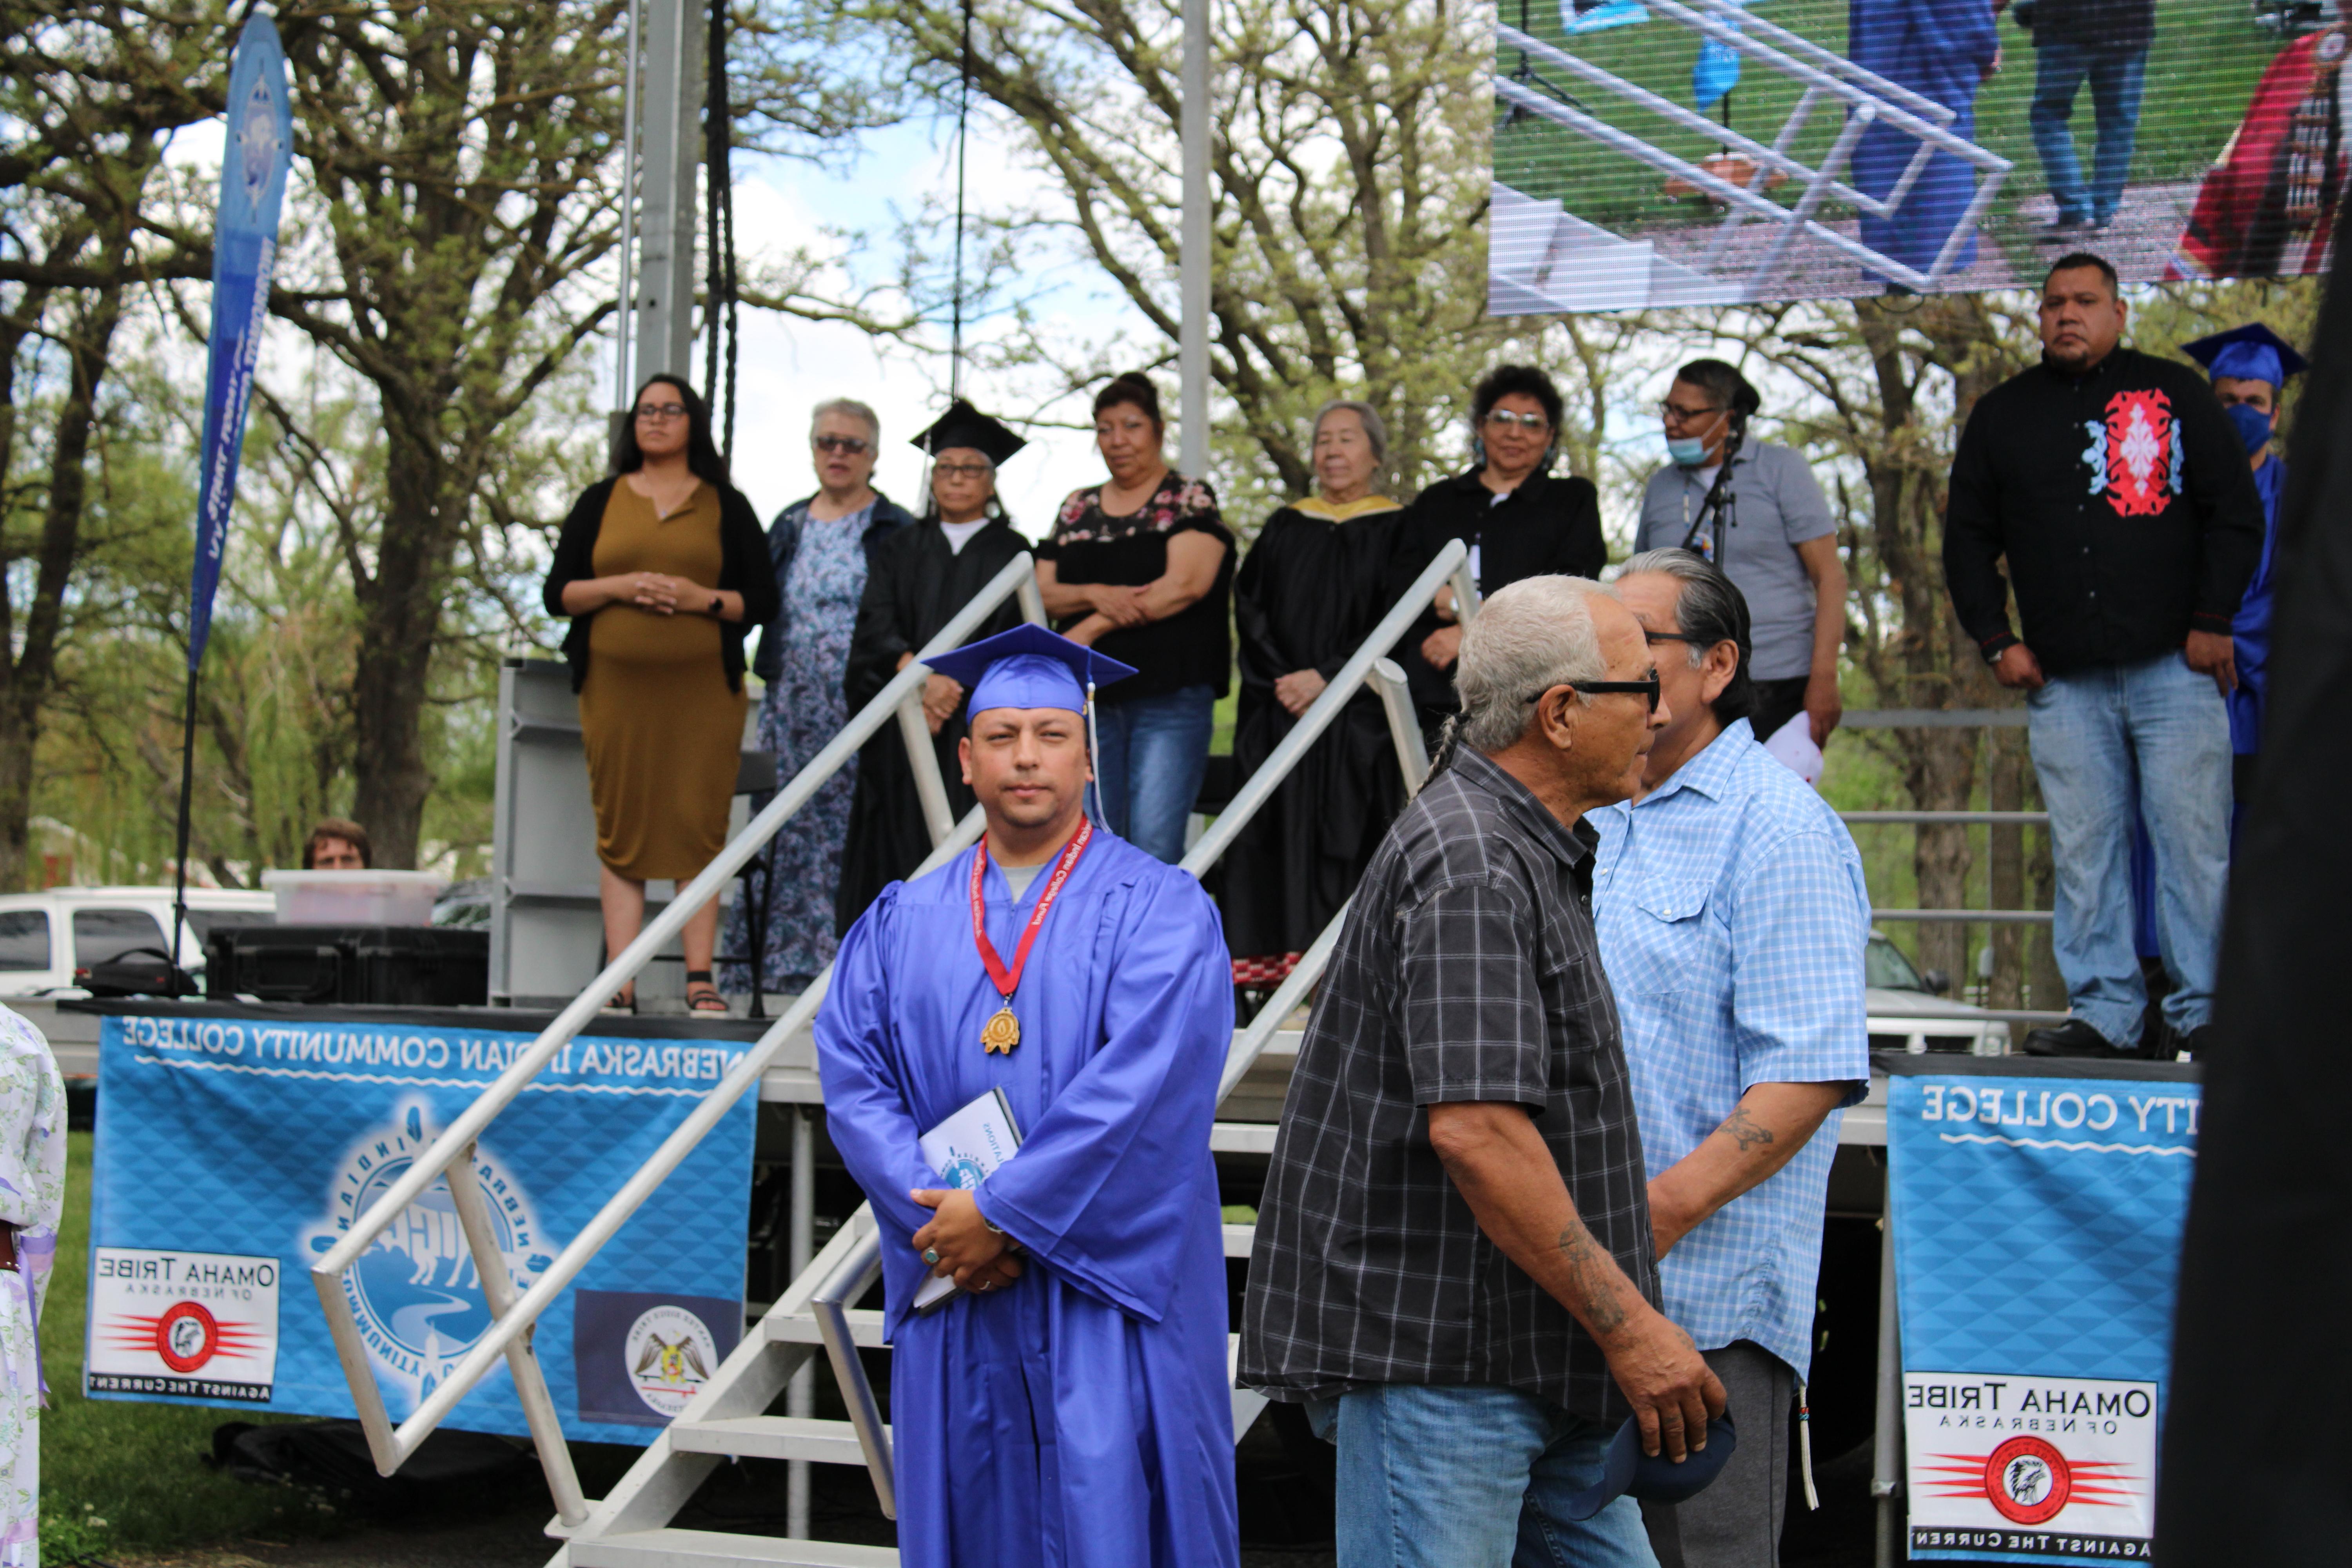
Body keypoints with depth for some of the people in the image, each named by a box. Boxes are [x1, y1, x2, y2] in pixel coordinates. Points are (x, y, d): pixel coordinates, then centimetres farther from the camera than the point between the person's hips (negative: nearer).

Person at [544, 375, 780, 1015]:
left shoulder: (726, 506, 10)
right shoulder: (601, 502, 13)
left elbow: (762, 601, 6)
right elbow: (558, 593, 7)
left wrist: (702, 598, -12)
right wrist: (620, 586, -10)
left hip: (702, 691, -1)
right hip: (617, 687, 1)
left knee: (697, 828, -5)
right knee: (621, 831, -2)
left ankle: (700, 980, -3)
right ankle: (621, 982, -2)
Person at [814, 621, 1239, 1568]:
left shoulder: (1157, 910, -2)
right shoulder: (903, 922, 12)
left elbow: (1142, 1088, -14)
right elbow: (853, 1077, 3)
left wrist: (1004, 1212, -16)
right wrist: (938, 1220, -12)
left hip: (1105, 1289, -4)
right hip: (953, 1301, 4)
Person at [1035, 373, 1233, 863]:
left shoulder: (1191, 501, 4)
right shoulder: (1077, 509, 17)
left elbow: (1186, 584, -11)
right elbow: (1042, 592, 9)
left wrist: (1093, 627, -12)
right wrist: (1097, 595, -14)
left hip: (1169, 698, -4)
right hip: (1088, 695, 4)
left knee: (1154, 846, -12)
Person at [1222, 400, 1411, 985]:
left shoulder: (1395, 530, 3)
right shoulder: (1285, 528, 15)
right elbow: (1249, 608, 8)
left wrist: (1326, 677, -14)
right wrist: (1282, 681, -7)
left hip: (1357, 718, -4)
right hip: (1277, 712, 4)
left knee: (1347, 839, -8)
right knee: (1278, 838, -1)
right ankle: (1276, 971, -1)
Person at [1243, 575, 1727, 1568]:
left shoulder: (1531, 852, 17)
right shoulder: (1470, 864, -18)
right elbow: (1473, 1126, -27)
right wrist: (1629, 1326, -22)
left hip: (1536, 1368, 11)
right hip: (1432, 1350, -10)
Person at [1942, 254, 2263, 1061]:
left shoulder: (2174, 393, 8)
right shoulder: (2002, 414, 14)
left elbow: (2236, 514, 8)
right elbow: (1967, 537, 19)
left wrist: (2211, 622, -1)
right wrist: (1997, 642, 8)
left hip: (2173, 667, -2)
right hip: (2063, 680, 2)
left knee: (2194, 840, -4)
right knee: (2083, 850, 0)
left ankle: (2206, 1011, 1)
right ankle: (2101, 1012, 5)